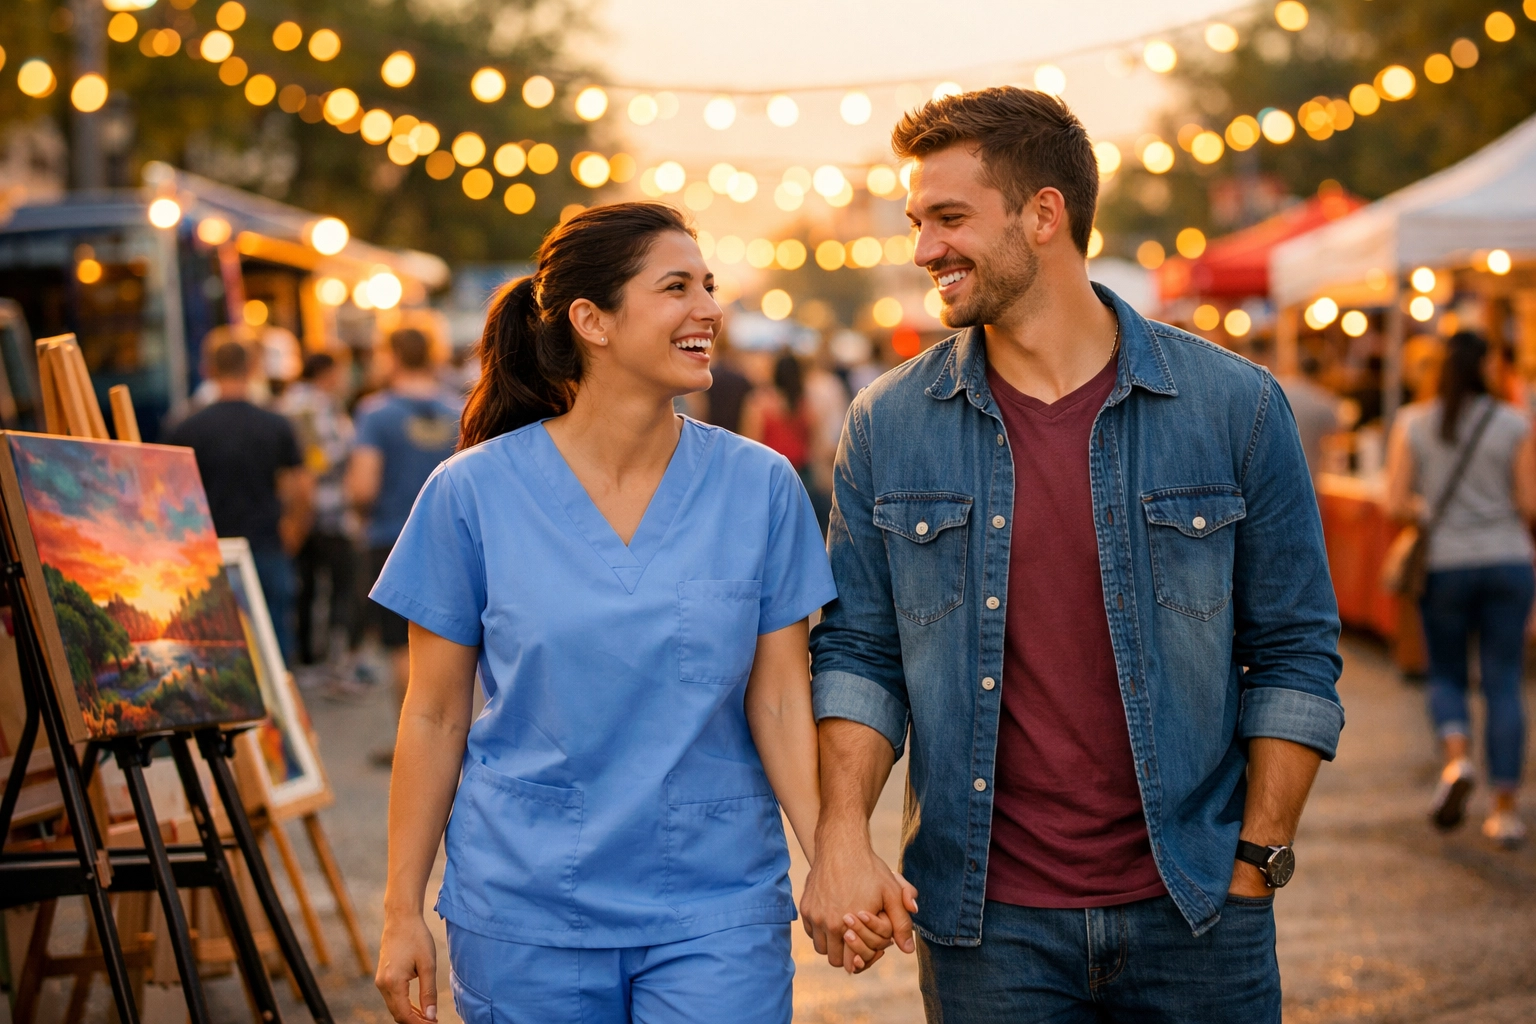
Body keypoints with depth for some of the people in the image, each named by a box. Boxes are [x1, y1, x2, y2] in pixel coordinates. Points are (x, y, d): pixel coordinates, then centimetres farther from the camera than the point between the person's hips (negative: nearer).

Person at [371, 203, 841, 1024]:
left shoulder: (761, 487, -2)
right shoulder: (472, 493, -4)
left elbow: (780, 703, -2)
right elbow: (434, 717, 1)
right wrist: (403, 910, 1)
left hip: (717, 912, 1)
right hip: (525, 915, 0)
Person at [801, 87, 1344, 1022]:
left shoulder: (1235, 405, -3)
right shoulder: (888, 426, 1)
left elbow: (1295, 656, 0)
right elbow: (859, 653, 4)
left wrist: (1258, 863, -3)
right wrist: (842, 836, -9)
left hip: (1193, 912, -1)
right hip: (986, 923, 1)